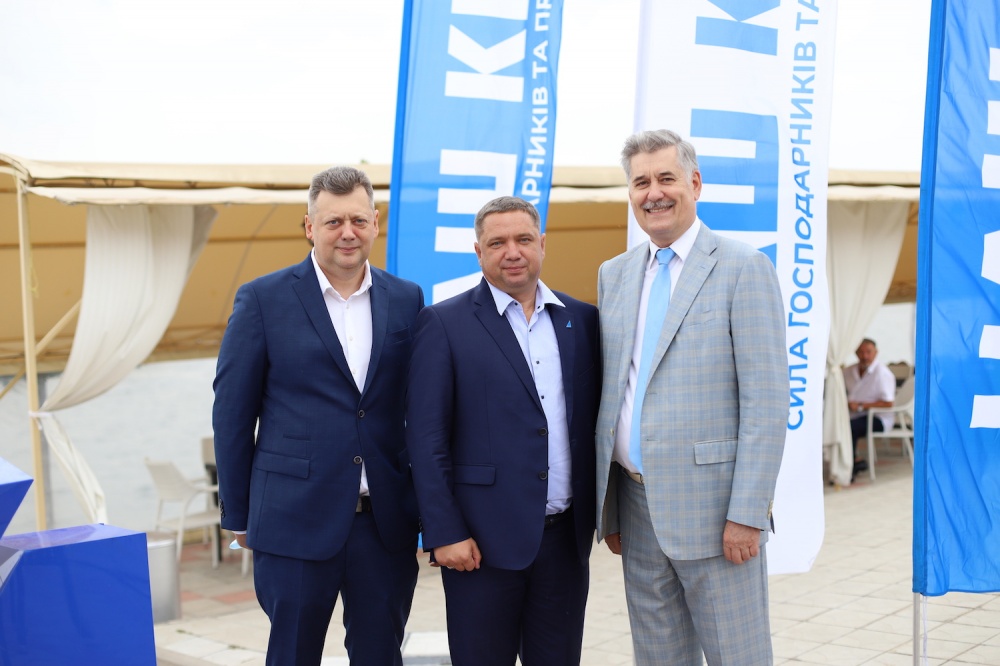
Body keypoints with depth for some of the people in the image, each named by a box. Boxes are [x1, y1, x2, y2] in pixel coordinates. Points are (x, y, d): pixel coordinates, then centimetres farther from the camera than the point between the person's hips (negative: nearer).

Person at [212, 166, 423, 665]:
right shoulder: (263, 300, -3)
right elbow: (231, 414, -1)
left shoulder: (406, 300, 6)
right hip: (296, 520, -3)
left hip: (388, 523, 3)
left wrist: (425, 506, 7)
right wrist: (238, 515, 1)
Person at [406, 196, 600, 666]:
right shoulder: (443, 323, -3)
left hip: (567, 538, 4)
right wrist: (443, 533, -11)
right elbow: (426, 437, -6)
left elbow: (596, 420, 12)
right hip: (483, 539, -3)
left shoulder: (582, 321, 9)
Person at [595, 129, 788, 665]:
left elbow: (766, 401, -11)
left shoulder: (743, 269, -6)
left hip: (710, 502, -5)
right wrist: (608, 508, 12)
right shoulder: (613, 275, 12)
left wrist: (746, 514, -16)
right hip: (638, 508, 6)